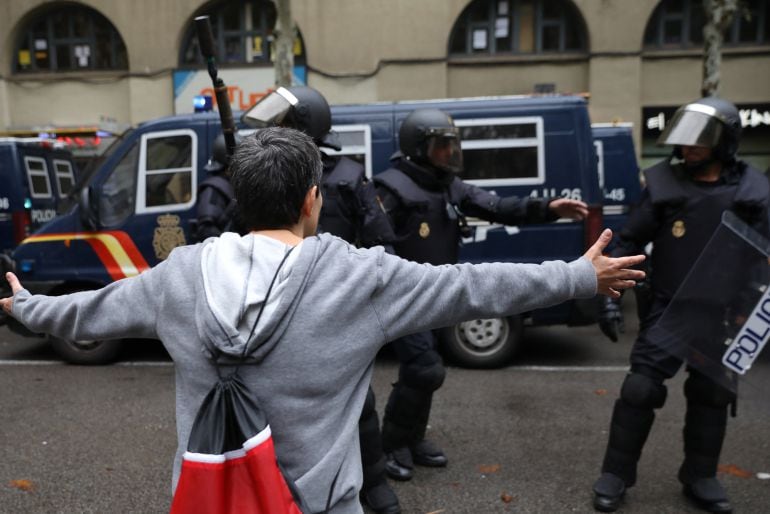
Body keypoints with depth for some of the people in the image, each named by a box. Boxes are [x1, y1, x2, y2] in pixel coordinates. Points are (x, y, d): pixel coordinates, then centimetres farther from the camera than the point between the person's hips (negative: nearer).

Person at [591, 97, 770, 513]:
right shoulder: (664, 182, -4)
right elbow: (628, 243, -1)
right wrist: (610, 297, -6)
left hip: (722, 317, 3)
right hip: (667, 311, -2)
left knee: (712, 397, 13)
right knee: (640, 390, -6)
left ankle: (699, 477, 33)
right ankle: (616, 474, 12)